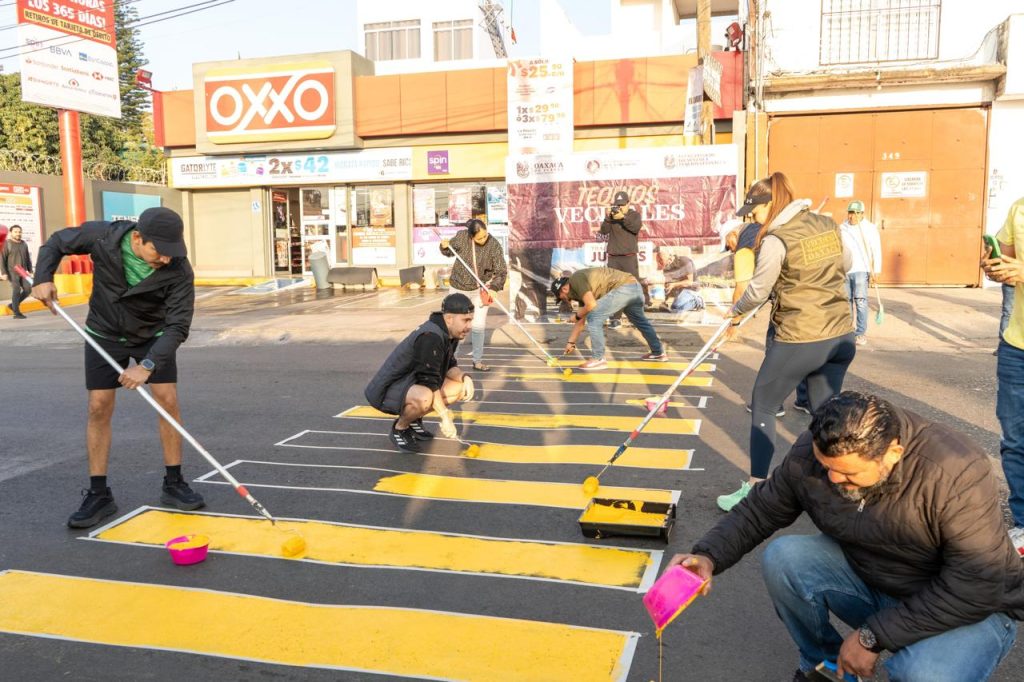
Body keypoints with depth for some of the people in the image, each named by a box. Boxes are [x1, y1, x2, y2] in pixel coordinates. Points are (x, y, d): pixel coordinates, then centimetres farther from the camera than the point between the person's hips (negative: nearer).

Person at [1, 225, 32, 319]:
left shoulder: (24, 244, 9)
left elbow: (28, 258, 15)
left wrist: (30, 271, 11)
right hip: (12, 272, -5)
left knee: (27, 289, -4)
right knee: (16, 290, -12)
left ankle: (14, 305, 16)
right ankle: (17, 313, -7)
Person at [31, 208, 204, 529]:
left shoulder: (179, 271, -29)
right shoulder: (102, 237, -25)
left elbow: (178, 325, -28)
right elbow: (57, 242, -5)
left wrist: (149, 364, -39)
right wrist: (43, 278, -19)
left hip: (154, 336, 0)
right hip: (105, 335, 1)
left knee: (168, 401, -8)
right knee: (99, 407, -3)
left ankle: (173, 485, 8)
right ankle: (98, 494, 6)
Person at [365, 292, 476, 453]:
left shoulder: (449, 333, 1)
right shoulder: (430, 337, -28)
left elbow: (450, 367, 10)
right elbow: (429, 382, -29)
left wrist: (464, 377, -12)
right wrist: (445, 416, -27)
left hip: (413, 383, 10)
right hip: (386, 391, -10)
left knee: (462, 387, 2)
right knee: (424, 397, -39)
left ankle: (414, 420, 11)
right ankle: (399, 428, -7)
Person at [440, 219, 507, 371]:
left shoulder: (494, 245, -19)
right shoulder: (461, 237, -15)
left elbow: (502, 271, -17)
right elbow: (450, 252, 4)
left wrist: (494, 284, -34)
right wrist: (444, 246, -17)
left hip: (480, 290, 0)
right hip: (459, 288, 1)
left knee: (479, 326, 2)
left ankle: (477, 361, 16)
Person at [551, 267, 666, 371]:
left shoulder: (576, 280, -7)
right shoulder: (581, 290, 21)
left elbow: (591, 305, -19)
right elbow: (581, 321, 28)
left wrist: (577, 314, -1)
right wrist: (571, 342, 32)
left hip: (624, 288, -11)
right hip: (635, 286, 11)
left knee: (593, 317, -9)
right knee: (640, 321, 32)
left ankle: (598, 359, -2)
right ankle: (658, 352, 49)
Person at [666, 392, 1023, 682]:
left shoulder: (957, 474, -32)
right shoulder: (810, 452, -17)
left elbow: (977, 587, -29)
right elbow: (760, 509, -4)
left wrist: (872, 636, -26)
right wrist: (708, 556, -23)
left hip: (970, 607, -4)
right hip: (867, 582, 5)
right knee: (781, 558, -21)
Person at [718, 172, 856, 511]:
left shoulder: (776, 240, -15)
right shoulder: (828, 224, 5)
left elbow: (758, 291, -8)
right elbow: (845, 265, 20)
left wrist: (734, 311, 10)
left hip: (798, 342, -6)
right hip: (840, 336, 7)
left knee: (762, 407, 9)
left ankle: (756, 488, 13)